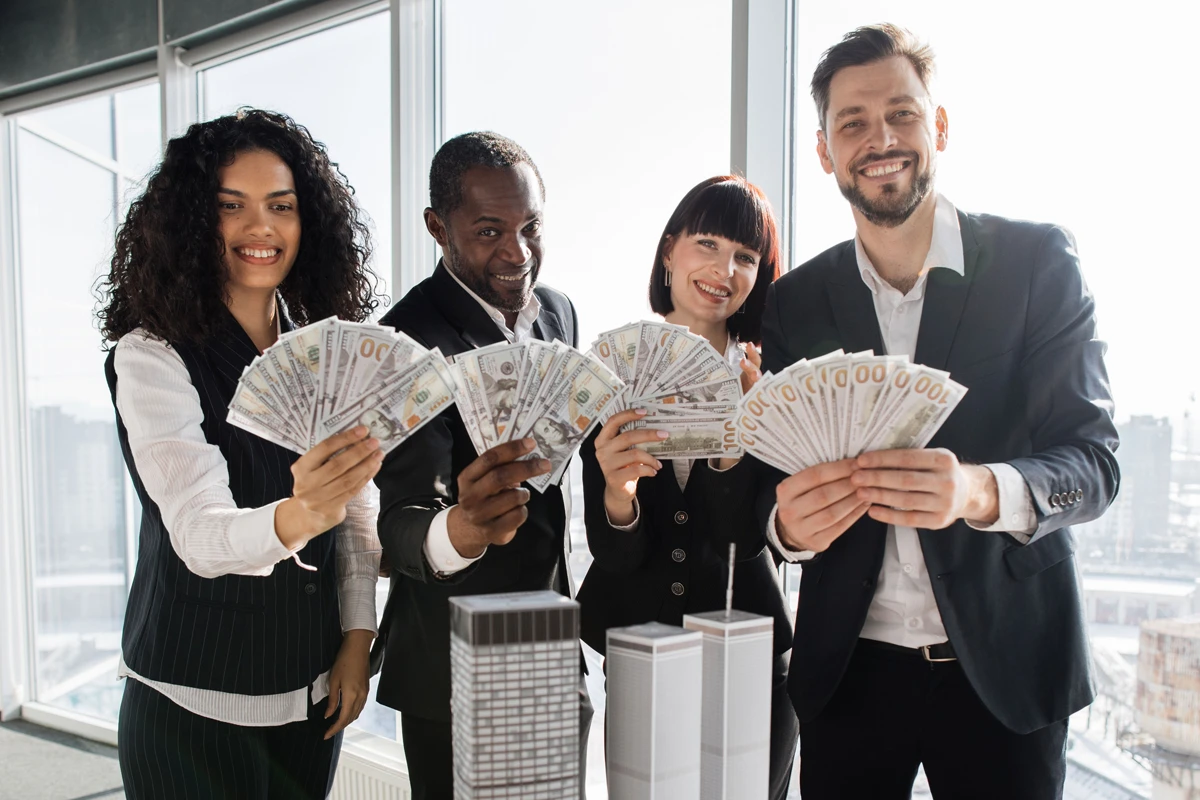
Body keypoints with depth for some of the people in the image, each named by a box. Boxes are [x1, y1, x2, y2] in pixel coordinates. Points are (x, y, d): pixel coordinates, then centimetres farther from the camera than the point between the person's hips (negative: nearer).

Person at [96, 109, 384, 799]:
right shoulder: (151, 357, -14)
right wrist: (295, 517, -46)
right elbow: (198, 533, -26)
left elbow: (359, 507, 6)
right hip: (195, 702, -4)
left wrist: (359, 637, -2)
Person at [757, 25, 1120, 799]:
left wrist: (979, 490, -31)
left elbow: (1093, 458, -10)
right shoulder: (795, 303, 1)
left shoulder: (1038, 260, -5)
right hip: (849, 667, 2)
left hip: (1006, 660, -1)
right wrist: (789, 520, -23)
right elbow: (770, 482, 1)